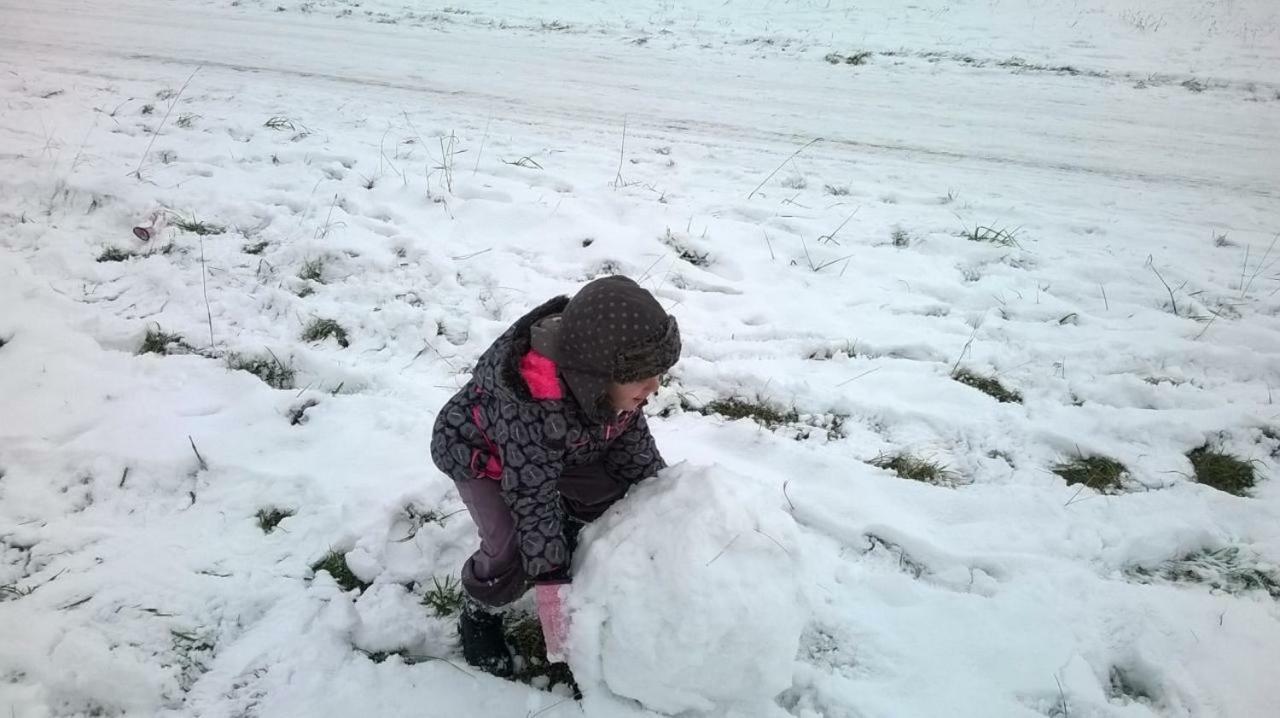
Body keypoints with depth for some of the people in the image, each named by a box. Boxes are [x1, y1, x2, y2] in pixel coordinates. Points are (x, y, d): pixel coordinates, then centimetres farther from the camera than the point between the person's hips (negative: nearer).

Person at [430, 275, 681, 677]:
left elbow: (630, 436, -7)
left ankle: (573, 555, 22)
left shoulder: (611, 380, -26)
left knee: (615, 493, -6)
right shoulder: (533, 408, -47)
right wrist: (551, 582, -32)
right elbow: (532, 496, -38)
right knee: (511, 552, -23)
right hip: (478, 452, -6)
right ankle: (479, 614, 9)